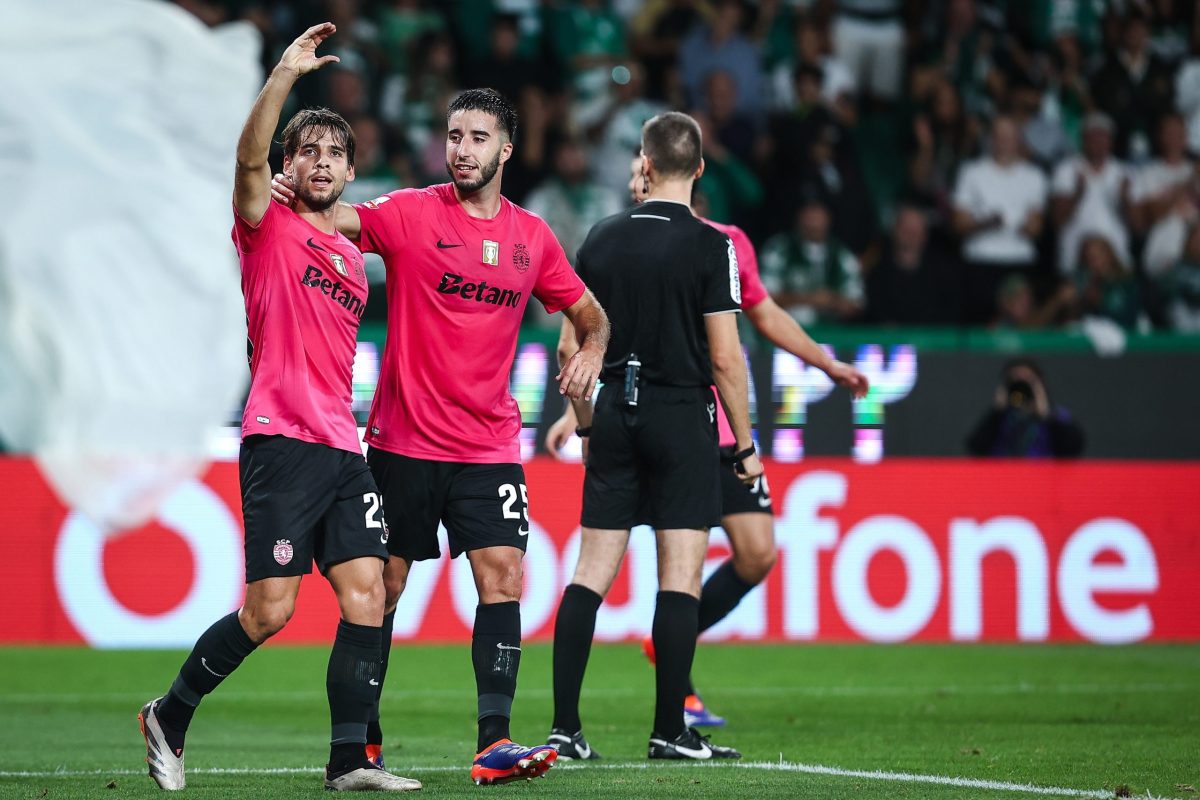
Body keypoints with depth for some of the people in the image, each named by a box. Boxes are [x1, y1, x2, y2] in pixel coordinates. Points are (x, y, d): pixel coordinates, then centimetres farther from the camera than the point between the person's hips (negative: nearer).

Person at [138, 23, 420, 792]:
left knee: (367, 594, -4)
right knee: (269, 611, -8)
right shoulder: (269, 227, 1)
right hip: (282, 441, -7)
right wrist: (285, 74, -28)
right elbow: (249, 158, -18)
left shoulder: (353, 259, 20)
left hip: (343, 447, 7)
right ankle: (168, 719, 11)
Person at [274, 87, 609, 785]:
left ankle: (495, 742, -13)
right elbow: (336, 218, -17)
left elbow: (589, 312, 21)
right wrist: (278, 195, -37)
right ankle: (363, 741, 17)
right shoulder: (411, 212, -3)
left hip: (490, 445, 2)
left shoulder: (532, 236, 8)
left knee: (503, 578, -11)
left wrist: (591, 350, -1)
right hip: (403, 438, -2)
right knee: (382, 586, 4)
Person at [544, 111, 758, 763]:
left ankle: (564, 726, 2)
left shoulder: (601, 239, 5)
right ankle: (669, 731, -3)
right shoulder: (710, 246, -8)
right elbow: (724, 356, -9)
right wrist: (745, 446, -1)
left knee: (591, 572, 5)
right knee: (680, 577, -1)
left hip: (617, 414, 4)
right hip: (683, 416, -4)